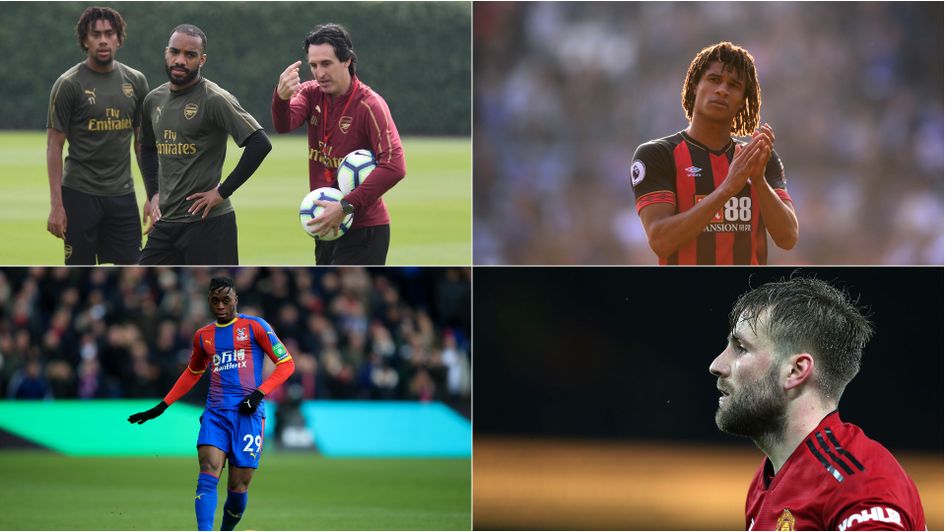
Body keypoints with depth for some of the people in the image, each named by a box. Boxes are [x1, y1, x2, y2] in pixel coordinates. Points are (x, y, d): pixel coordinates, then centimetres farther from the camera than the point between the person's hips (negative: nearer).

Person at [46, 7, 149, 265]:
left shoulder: (135, 81, 8)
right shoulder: (68, 84, -6)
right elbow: (54, 146, -6)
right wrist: (56, 204, -12)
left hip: (122, 194, 4)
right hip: (80, 194, -4)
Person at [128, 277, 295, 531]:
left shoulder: (255, 327, 2)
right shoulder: (203, 336, 16)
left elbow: (286, 364, 1)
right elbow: (192, 373, 32)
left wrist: (259, 393, -12)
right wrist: (162, 406, 26)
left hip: (247, 413, -3)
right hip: (215, 413, 3)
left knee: (238, 488, -4)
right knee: (208, 475, -18)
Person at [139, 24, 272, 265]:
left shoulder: (214, 99, -11)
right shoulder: (154, 100, 11)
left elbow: (260, 144, -19)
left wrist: (222, 192, -16)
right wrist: (154, 194, 17)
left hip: (207, 221, -7)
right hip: (166, 222, 7)